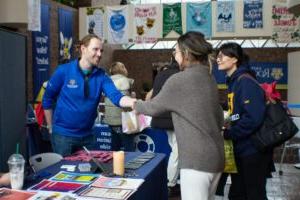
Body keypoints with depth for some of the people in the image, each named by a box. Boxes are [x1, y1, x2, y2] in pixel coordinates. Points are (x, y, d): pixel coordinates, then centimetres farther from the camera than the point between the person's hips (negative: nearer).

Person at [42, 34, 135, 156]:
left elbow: (116, 96, -19)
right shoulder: (64, 71, -11)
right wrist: (51, 128, 2)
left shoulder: (101, 76, -4)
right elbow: (47, 99, -1)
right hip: (63, 134, -3)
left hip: (87, 135, 3)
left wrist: (136, 102, -40)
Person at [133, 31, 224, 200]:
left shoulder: (179, 80, -12)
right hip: (216, 156, 8)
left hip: (197, 159, -8)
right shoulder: (209, 78, 10)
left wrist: (136, 105, 19)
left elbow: (154, 108, 0)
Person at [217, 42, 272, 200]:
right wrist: (227, 128, 4)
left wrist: (227, 134, -20)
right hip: (240, 149, 9)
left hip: (253, 150, -9)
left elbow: (254, 118, -28)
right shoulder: (233, 81, 8)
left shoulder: (245, 81, -19)